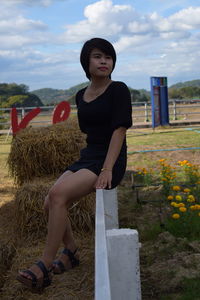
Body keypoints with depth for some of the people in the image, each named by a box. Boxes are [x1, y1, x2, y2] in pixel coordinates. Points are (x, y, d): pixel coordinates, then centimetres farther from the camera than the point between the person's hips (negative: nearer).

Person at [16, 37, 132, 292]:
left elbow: (119, 130, -14)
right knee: (50, 203, -9)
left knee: (58, 194, -26)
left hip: (110, 161, -7)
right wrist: (83, 165, 13)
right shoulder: (81, 96, 12)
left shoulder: (118, 90, -7)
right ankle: (71, 253, 14)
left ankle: (45, 266, -19)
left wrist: (107, 169, -22)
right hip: (87, 157, 7)